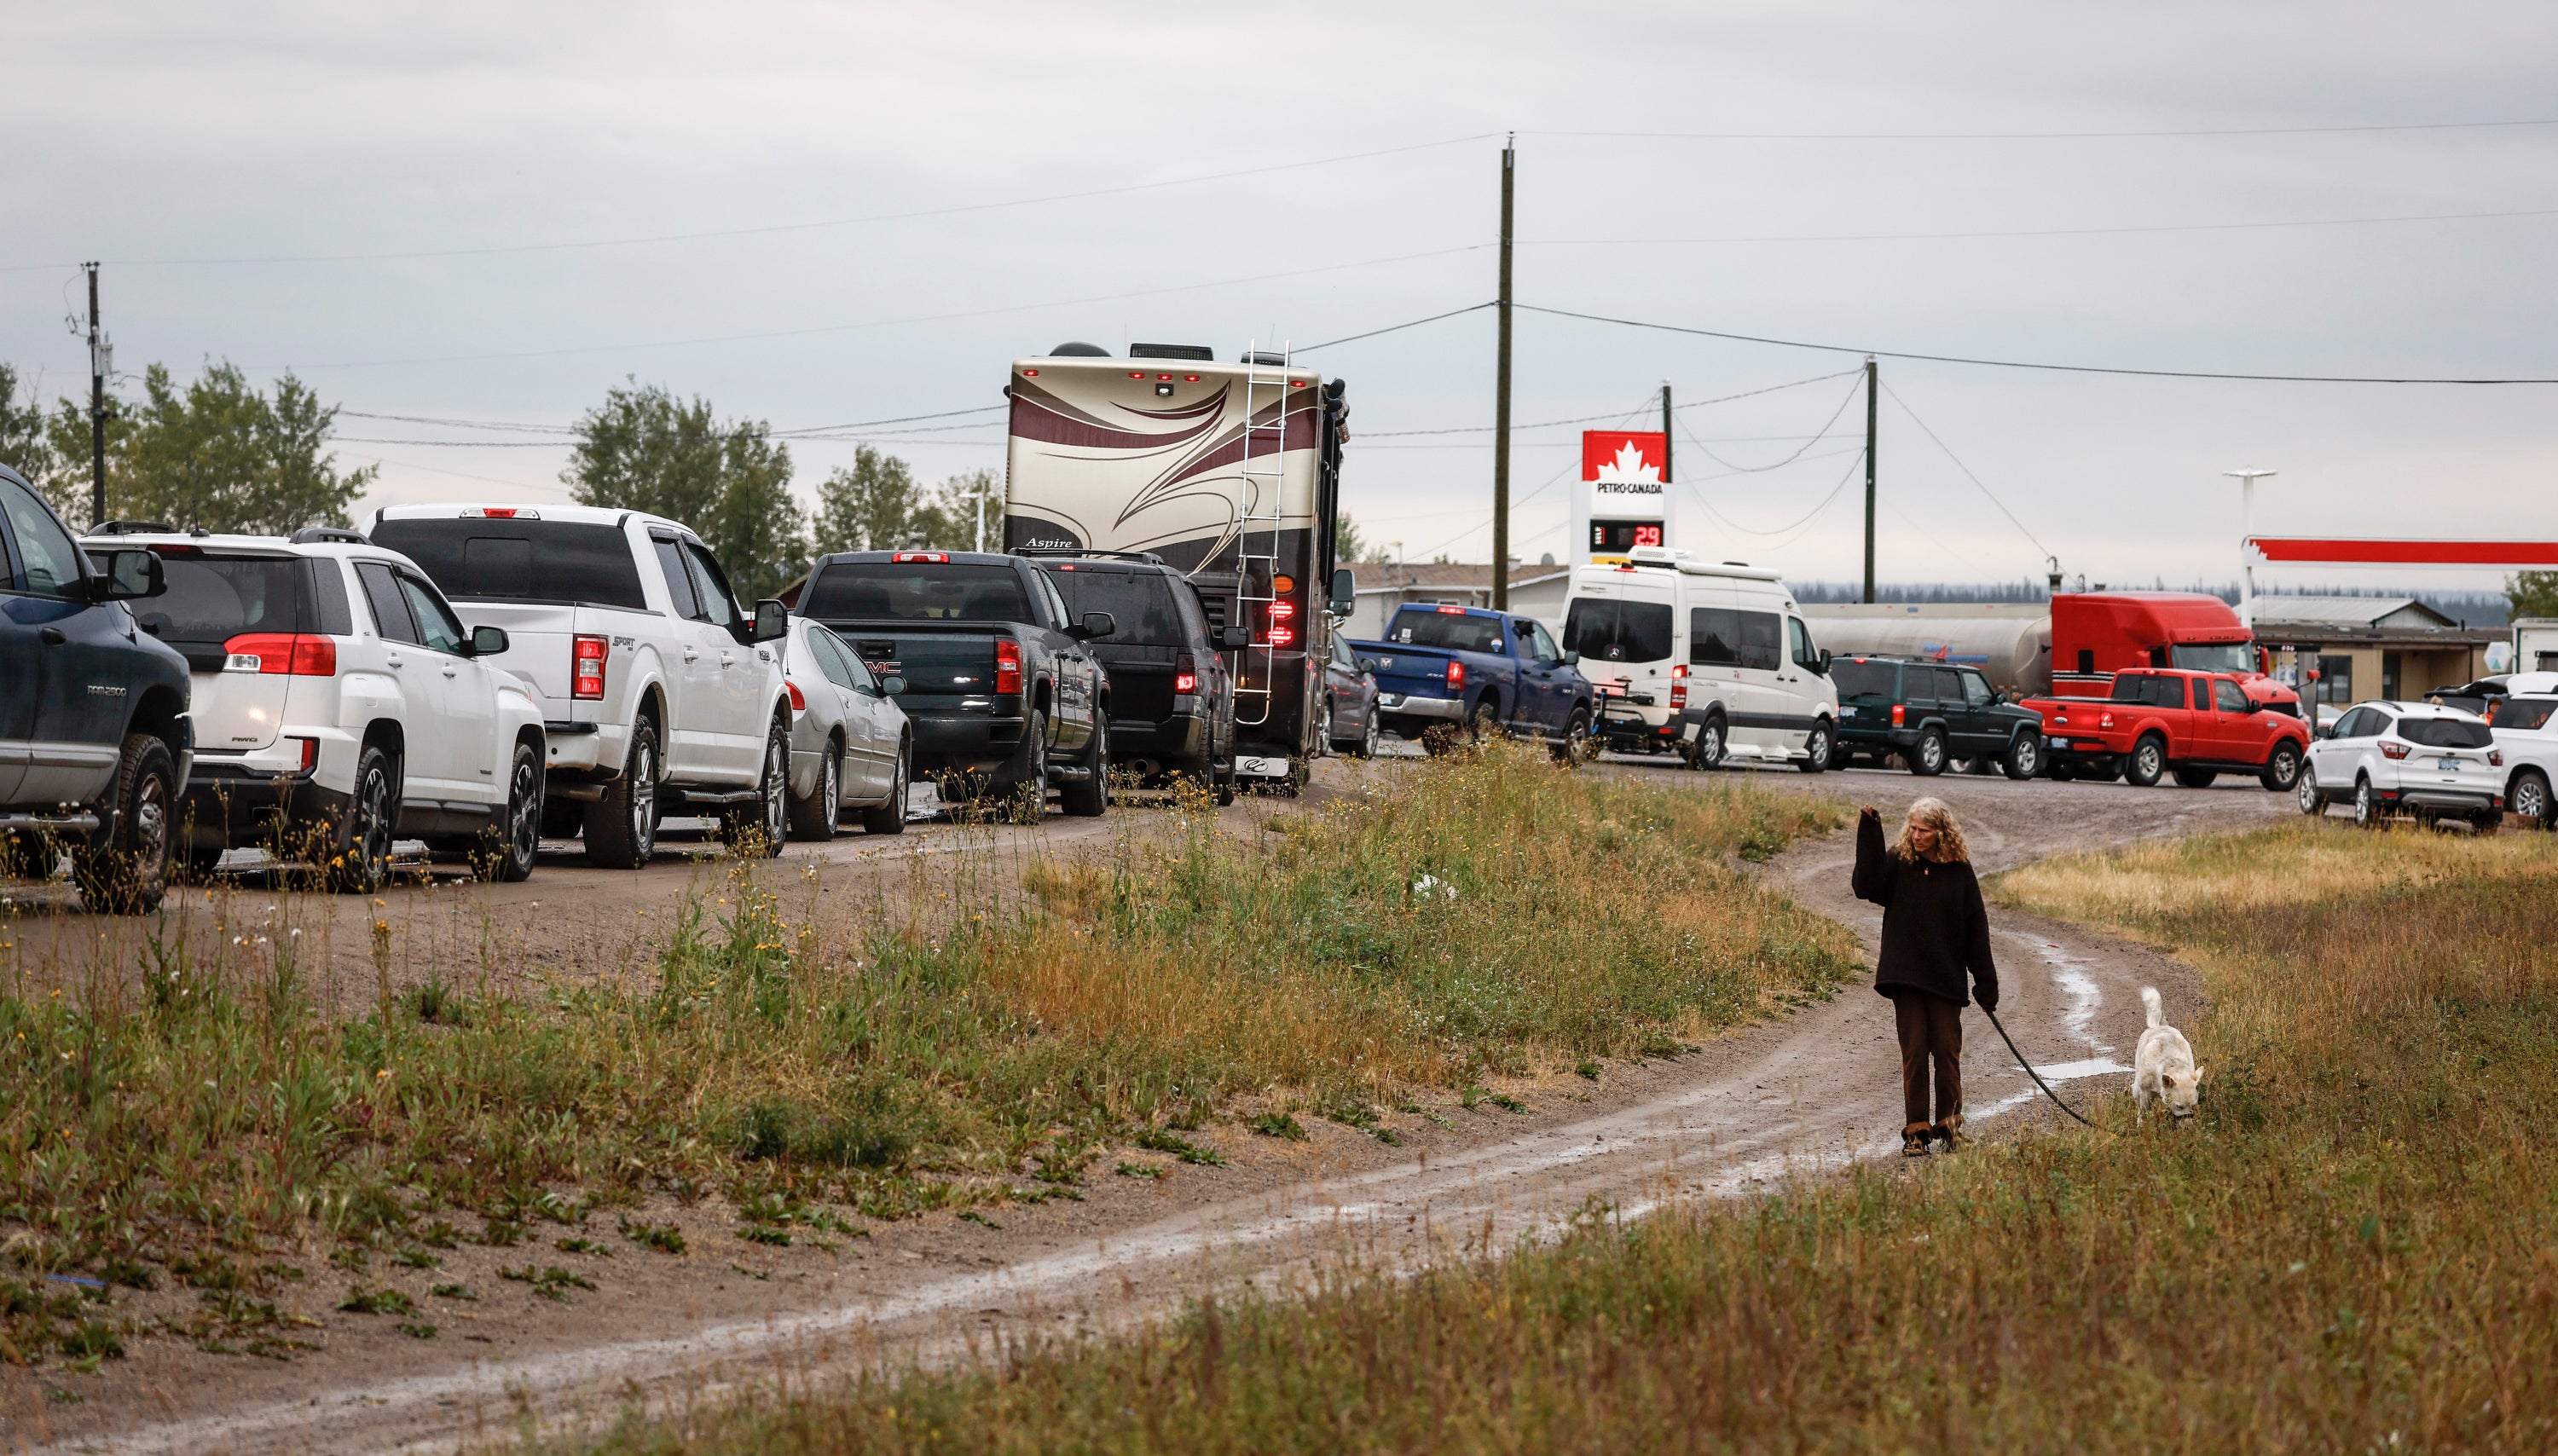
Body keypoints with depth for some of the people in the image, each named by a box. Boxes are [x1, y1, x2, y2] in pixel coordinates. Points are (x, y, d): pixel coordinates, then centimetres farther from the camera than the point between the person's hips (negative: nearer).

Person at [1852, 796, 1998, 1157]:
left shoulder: (1959, 871, 1)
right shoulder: (1898, 863, 1)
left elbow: (1976, 927, 3)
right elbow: (1867, 887, -18)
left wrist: (1986, 984, 0)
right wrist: (1869, 833, -22)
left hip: (1946, 978, 0)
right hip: (1906, 976, 0)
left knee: (1947, 1052, 1)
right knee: (1914, 1053, 0)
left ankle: (1949, 1125, 11)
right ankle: (1916, 1131, 4)